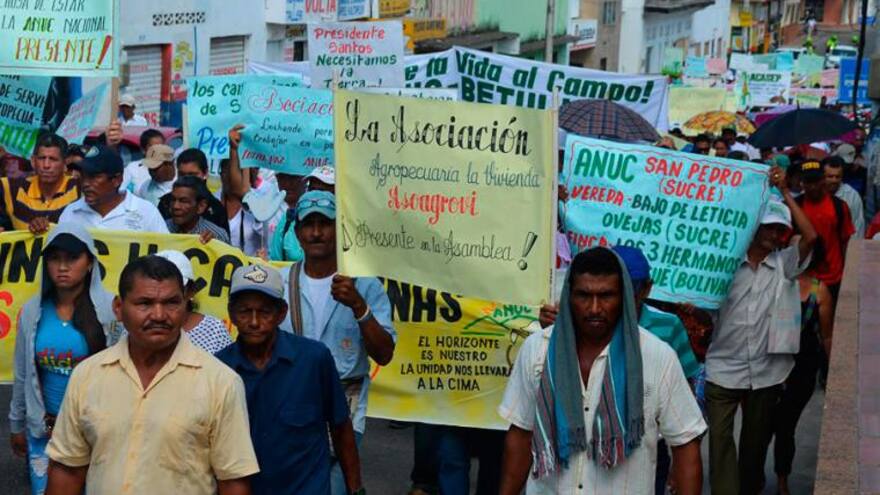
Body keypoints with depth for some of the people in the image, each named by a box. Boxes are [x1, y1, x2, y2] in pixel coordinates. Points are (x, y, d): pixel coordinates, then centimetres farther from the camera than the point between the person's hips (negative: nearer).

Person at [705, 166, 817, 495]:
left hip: (766, 372, 1)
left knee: (756, 440, 15)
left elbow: (810, 236, -13)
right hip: (723, 368, -1)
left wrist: (784, 192, -13)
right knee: (720, 437, -6)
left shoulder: (785, 264, 2)